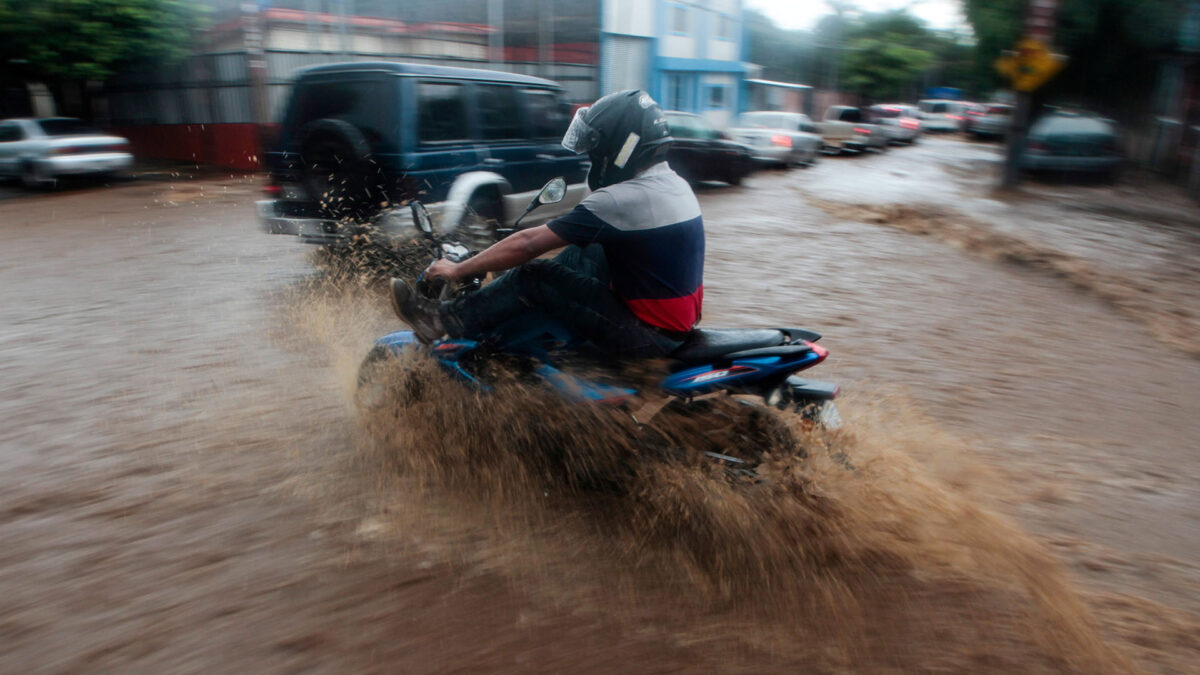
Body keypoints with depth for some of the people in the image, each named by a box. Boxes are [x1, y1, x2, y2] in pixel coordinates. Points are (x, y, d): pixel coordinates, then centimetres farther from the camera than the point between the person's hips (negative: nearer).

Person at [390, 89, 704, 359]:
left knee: (533, 276, -10)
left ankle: (445, 320, 4)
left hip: (649, 334, -9)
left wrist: (458, 269, -7)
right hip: (682, 317, 9)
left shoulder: (621, 199, -21)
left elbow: (528, 244, -16)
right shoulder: (675, 184, 7)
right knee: (580, 252, 15)